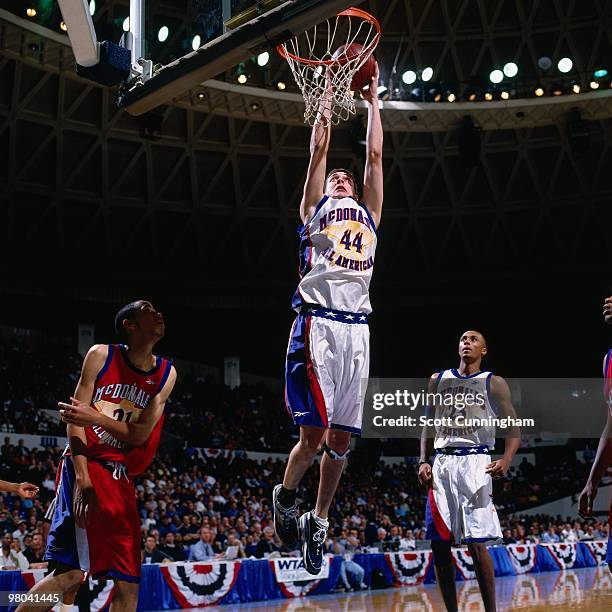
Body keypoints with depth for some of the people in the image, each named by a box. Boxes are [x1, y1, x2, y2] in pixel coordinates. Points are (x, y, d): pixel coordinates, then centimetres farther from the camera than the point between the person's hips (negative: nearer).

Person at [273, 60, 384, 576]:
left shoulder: (368, 214, 26)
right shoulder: (316, 209, 17)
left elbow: (375, 155, 23)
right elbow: (319, 149, 14)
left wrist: (373, 99, 27)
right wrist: (329, 93, 20)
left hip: (356, 330, 4)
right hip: (318, 325, -4)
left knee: (341, 439, 5)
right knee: (314, 434, -10)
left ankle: (318, 520, 19)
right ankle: (286, 498, 16)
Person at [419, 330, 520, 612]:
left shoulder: (493, 383, 4)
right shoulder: (438, 380, 16)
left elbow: (514, 429, 1)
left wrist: (505, 461, -17)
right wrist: (423, 461, 5)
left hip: (475, 462, -4)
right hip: (442, 462, 4)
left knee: (476, 543, -11)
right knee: (439, 544, 2)